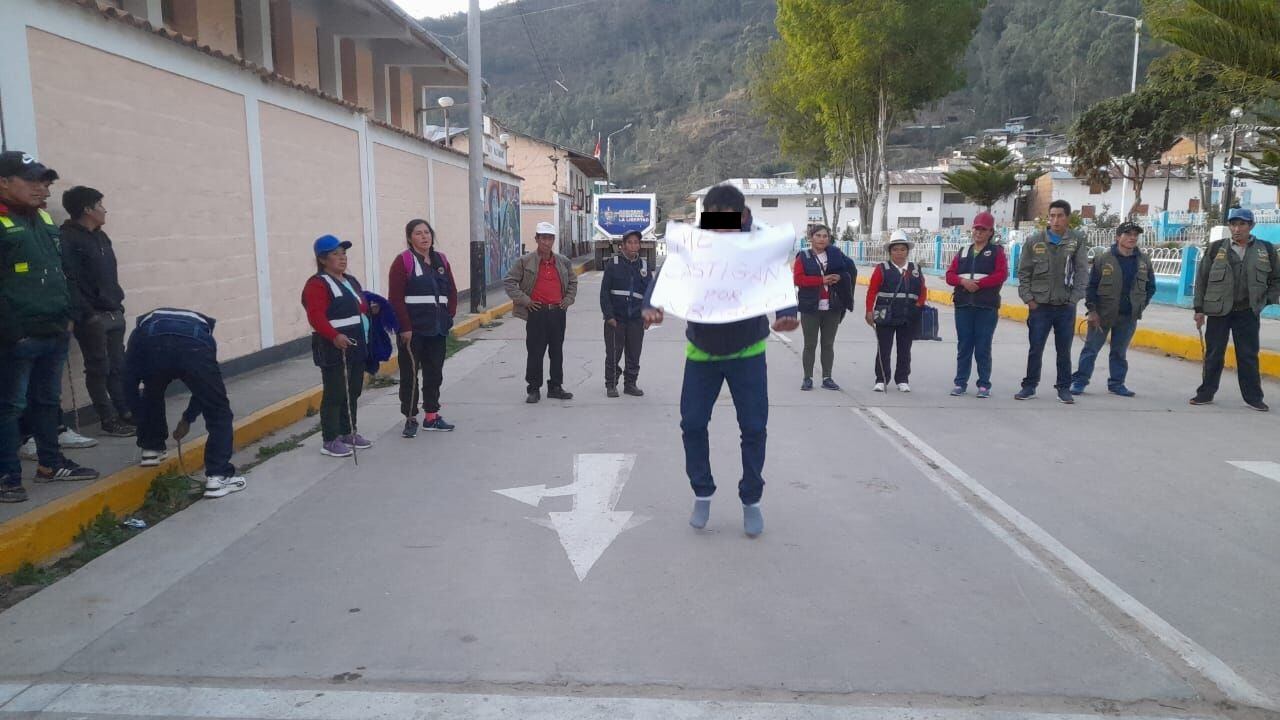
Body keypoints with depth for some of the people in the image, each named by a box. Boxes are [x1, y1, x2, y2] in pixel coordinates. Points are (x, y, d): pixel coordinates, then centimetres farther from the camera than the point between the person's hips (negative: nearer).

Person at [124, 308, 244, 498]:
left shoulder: (142, 329, 42)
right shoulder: (201, 324, 44)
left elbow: (129, 382, 35)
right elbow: (205, 386, 44)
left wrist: (142, 421, 46)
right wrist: (188, 419, 57)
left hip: (151, 342, 1)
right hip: (195, 343, -1)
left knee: (151, 395, 35)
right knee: (218, 411, 13)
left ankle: (152, 450, 42)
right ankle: (218, 476, 6)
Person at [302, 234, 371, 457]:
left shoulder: (351, 281, 18)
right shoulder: (317, 284, -11)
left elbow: (362, 307, 28)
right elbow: (316, 316, -22)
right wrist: (334, 336, -33)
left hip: (356, 347, 9)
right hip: (333, 349, -9)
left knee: (353, 391, 14)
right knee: (335, 394, -5)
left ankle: (348, 433, 27)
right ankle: (330, 441, 2)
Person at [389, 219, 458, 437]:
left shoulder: (441, 260, 11)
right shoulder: (403, 261, -7)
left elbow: (452, 291, 15)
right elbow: (396, 298, -13)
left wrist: (449, 316, 3)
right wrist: (405, 327, -17)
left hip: (438, 328, 6)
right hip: (413, 329, -6)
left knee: (435, 372, 12)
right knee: (410, 373, 1)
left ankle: (431, 416, 23)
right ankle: (410, 419, 10)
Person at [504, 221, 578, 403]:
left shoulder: (563, 262, 9)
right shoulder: (525, 261, -3)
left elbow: (573, 282, 23)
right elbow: (508, 281, -2)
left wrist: (568, 299, 9)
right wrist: (524, 300, -7)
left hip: (558, 312, 4)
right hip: (537, 313, -4)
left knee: (557, 351, 9)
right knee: (535, 352, -1)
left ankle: (556, 387, 20)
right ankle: (534, 389, 8)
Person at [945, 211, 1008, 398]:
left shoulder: (996, 251, 4)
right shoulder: (963, 252, 16)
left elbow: (1001, 274, -9)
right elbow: (950, 275, 9)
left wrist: (978, 283, -14)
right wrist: (963, 281, -11)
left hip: (987, 307, -3)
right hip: (963, 306, 4)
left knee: (983, 348, -1)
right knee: (963, 346, 7)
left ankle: (984, 385, 6)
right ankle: (960, 383, 12)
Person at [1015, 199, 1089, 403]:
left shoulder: (1077, 241, 0)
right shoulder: (1034, 241, 0)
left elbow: (1082, 272, -1)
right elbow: (1023, 272, 3)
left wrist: (1074, 298, -8)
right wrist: (1028, 298, -3)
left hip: (1066, 307, 0)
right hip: (1039, 305, 0)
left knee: (1064, 350, 8)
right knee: (1035, 349, 5)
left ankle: (1064, 388, 18)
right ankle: (1029, 386, 15)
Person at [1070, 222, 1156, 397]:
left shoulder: (1144, 261, 4)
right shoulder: (1102, 259, -6)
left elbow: (1150, 287, 13)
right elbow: (1091, 286, -5)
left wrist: (1140, 306, 4)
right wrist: (1092, 310, -9)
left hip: (1129, 316, 3)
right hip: (1102, 313, -3)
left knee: (1120, 352, 12)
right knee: (1091, 348, 1)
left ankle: (1116, 384, 21)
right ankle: (1079, 381, 7)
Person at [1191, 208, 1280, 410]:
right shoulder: (1216, 249, 1)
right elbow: (1202, 279, 4)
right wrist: (1199, 309, 1)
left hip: (1248, 313, 0)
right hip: (1218, 311, 0)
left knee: (1248, 356, 4)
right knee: (1213, 354, 6)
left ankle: (1253, 397, 13)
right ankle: (1206, 393, 15)